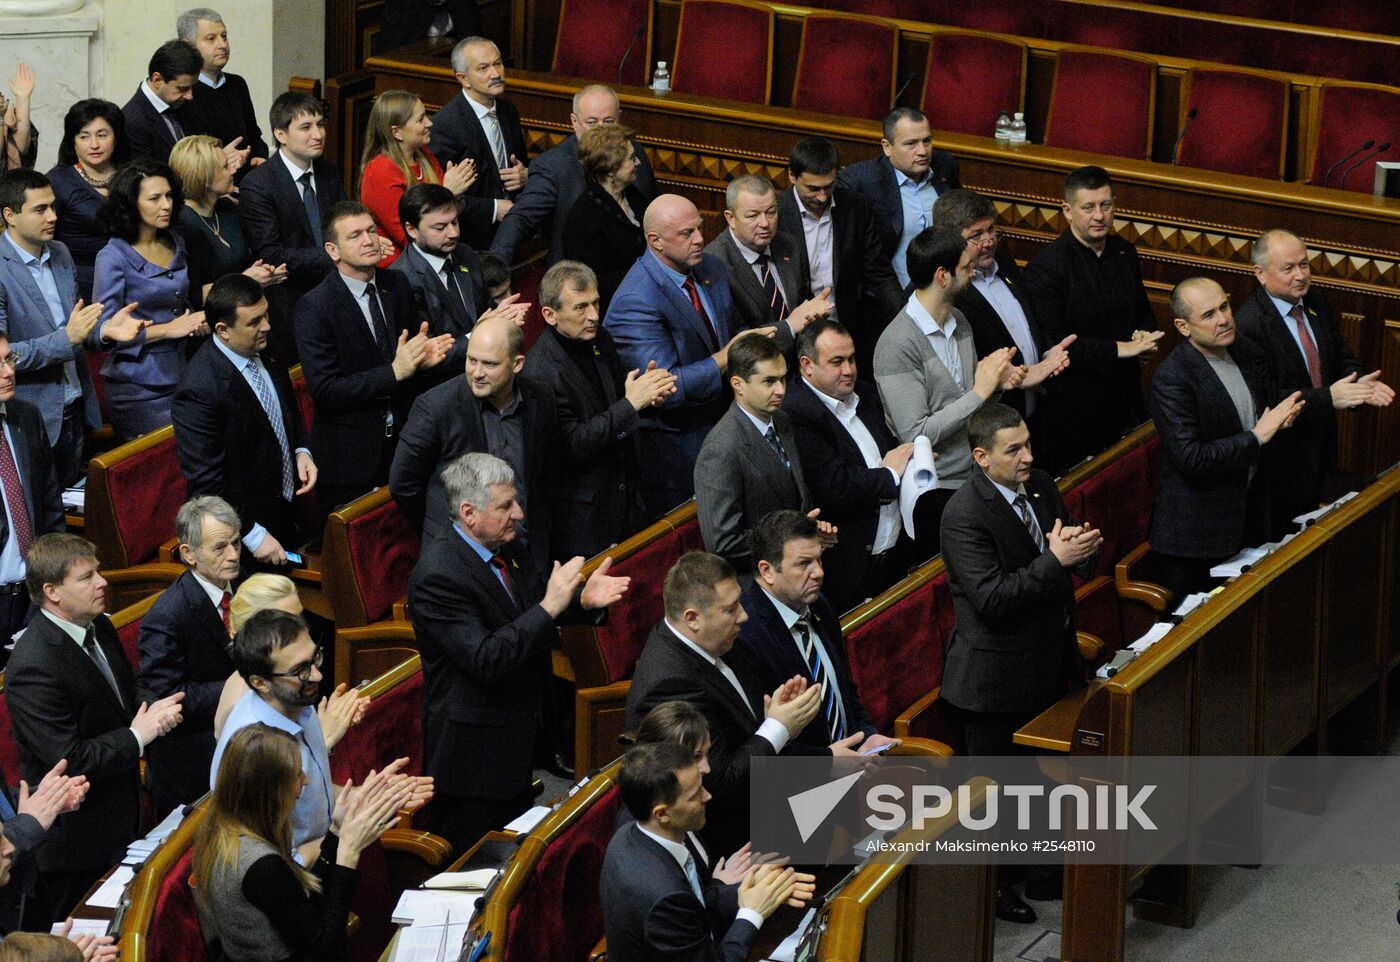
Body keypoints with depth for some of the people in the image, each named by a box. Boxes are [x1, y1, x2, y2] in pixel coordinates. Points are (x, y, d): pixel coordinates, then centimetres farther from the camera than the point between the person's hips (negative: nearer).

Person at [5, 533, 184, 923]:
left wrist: (156, 714, -6)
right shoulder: (34, 668, -28)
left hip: (118, 821, 9)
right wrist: (138, 736, -21)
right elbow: (68, 761, -28)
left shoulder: (100, 629, 2)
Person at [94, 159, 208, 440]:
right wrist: (168, 329, -15)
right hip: (139, 389, -6)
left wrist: (197, 321, 3)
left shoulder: (176, 245, 10)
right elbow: (105, 330, -15)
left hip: (179, 376, 6)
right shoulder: (113, 257, -10)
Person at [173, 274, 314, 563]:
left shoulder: (264, 350, -3)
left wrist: (302, 451, -1)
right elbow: (205, 482, -25)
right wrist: (253, 536, -22)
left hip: (286, 514, 8)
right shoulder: (200, 390, -28)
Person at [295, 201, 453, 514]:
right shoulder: (315, 307, -16)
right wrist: (394, 372, -25)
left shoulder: (397, 284, 3)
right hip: (352, 456, -5)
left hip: (402, 439, 5)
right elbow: (324, 391, -20)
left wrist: (422, 357, -10)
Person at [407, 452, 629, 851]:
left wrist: (584, 599, -11)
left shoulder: (507, 550, 0)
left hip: (518, 739, 9)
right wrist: (550, 607, -34)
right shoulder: (438, 575, -27)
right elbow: (485, 660, -32)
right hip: (472, 754, -9)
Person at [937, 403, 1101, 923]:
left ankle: (1041, 872, 37)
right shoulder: (965, 515, -23)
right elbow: (992, 598, -29)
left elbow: (1082, 561, 7)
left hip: (1047, 663, 7)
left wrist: (1081, 546, -17)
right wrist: (1054, 559, -32)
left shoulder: (1040, 486, 1)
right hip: (996, 678, -7)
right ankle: (993, 886, 25)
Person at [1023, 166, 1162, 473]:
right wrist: (1119, 348, -19)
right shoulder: (1045, 266, -13)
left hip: (1125, 399, 6)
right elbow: (1052, 343, -18)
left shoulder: (1125, 254, 8)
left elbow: (1143, 312, 22)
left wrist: (1144, 335, -3)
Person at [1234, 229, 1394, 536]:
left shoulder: (1318, 305, 2)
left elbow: (1343, 358, 7)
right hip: (1279, 458, -7)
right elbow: (1264, 396, -27)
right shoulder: (1248, 324, -23)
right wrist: (1327, 398, -33)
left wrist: (1360, 384, -17)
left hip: (1319, 450, 7)